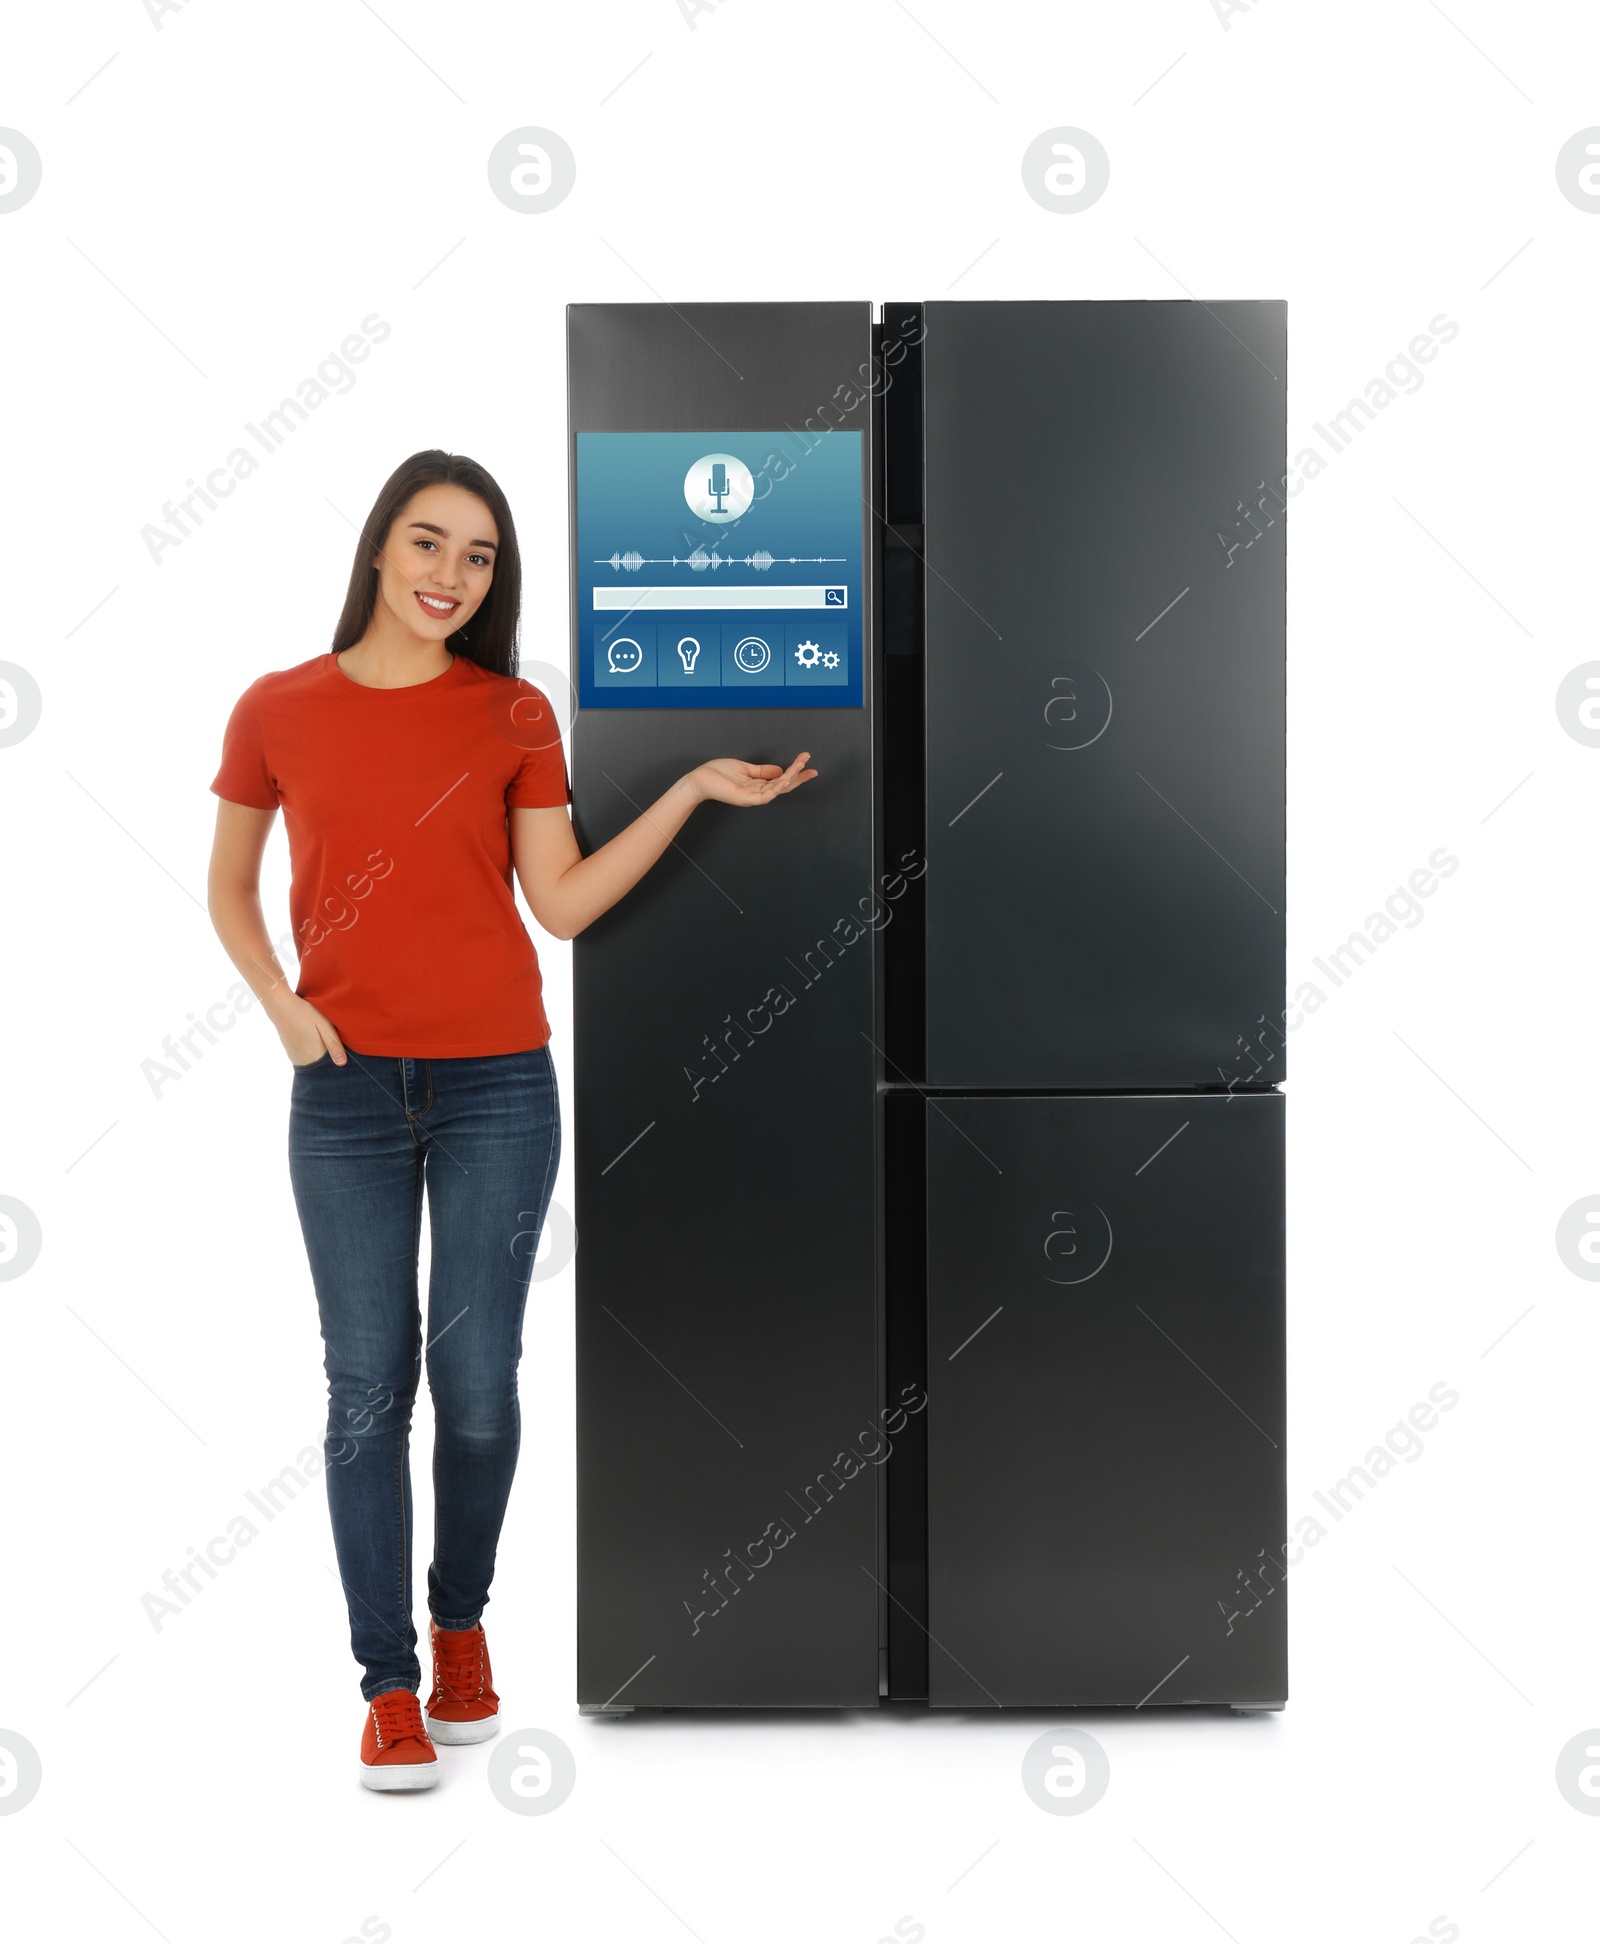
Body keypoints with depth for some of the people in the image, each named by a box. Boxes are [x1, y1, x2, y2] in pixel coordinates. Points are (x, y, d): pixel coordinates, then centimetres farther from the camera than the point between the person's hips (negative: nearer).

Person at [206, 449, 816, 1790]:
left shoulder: (515, 714, 4)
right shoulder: (279, 711, 3)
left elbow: (563, 902, 0)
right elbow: (227, 886, 14)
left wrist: (696, 791, -6)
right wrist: (281, 1005, -3)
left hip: (497, 1083, 0)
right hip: (347, 1089, 0)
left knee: (478, 1382, 4)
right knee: (368, 1385, 2)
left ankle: (463, 1625, 29)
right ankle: (388, 1681, 15)